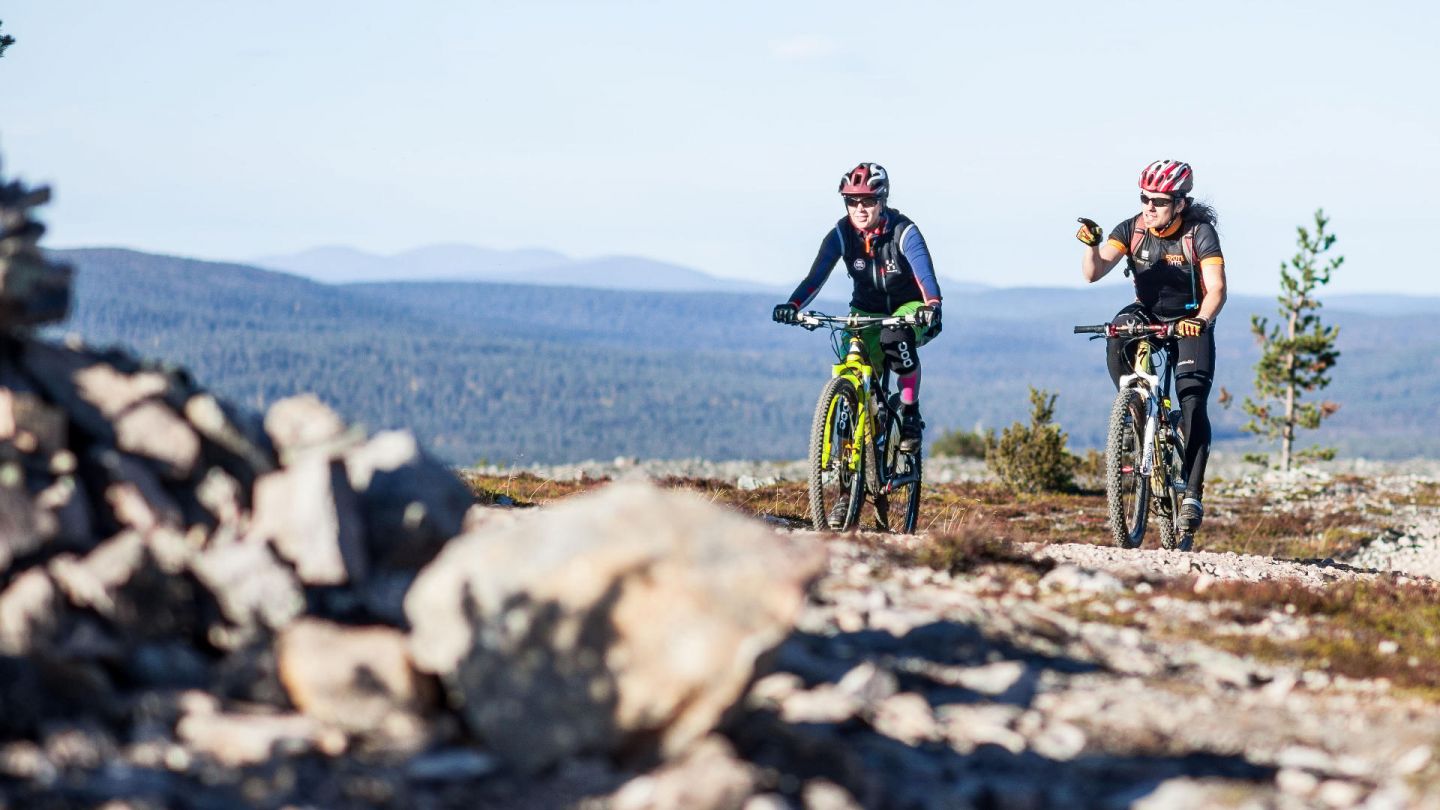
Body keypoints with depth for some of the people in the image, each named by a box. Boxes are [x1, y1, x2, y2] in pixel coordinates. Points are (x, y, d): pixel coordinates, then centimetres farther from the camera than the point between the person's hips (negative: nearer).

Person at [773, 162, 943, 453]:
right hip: (867, 310, 3)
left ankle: (911, 416, -19)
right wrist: (793, 305, -45)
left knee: (896, 337, -35)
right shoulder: (841, 235, -16)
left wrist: (932, 305, -58)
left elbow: (924, 271, -38)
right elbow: (816, 275, -25)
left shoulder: (903, 231, -23)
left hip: (909, 307, -3)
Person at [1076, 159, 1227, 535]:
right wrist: (1091, 245, -40)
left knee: (1193, 406, -16)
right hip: (1147, 314, 3)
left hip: (1191, 323, -3)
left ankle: (1193, 497, -13)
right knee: (1118, 334, -33)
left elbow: (1216, 288, -28)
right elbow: (1093, 273, -19)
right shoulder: (1132, 229, -11)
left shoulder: (1200, 233, -19)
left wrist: (1201, 321, -47)